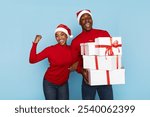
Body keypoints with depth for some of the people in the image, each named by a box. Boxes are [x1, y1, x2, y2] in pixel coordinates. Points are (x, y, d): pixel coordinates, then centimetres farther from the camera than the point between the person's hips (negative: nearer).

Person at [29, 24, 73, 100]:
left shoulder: (71, 49, -7)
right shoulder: (50, 49, -17)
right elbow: (32, 60, -19)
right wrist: (35, 43, -24)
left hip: (63, 83, 4)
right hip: (50, 83, -3)